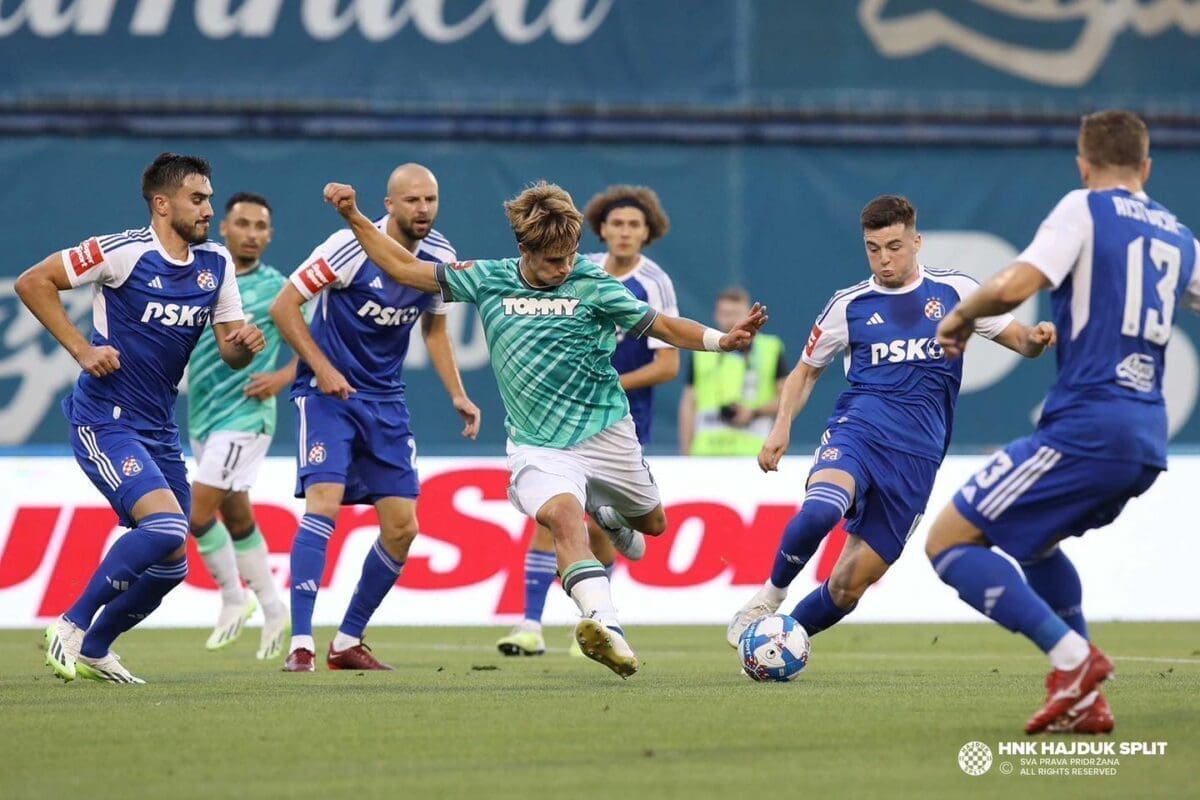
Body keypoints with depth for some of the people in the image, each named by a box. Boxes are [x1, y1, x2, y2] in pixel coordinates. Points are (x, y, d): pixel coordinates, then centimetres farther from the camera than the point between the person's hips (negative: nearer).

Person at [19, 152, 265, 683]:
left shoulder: (216, 264, 7)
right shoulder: (124, 252, -13)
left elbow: (230, 354, 11)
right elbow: (32, 282, -9)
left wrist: (244, 345, -13)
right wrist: (81, 349, -14)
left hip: (159, 429, 8)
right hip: (104, 419, -8)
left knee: (170, 565, 6)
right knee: (165, 525, -25)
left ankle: (94, 649, 25)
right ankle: (71, 626, -11)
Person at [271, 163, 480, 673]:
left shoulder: (438, 257, 0)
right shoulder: (353, 247, -18)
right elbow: (283, 306, -12)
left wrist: (457, 394, 7)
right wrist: (322, 368, -19)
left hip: (386, 401, 6)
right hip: (328, 392, -6)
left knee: (402, 526, 1)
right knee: (324, 502, -23)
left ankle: (348, 642, 16)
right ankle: (301, 645, -24)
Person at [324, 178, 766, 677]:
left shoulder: (593, 286, -5)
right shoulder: (488, 280, 1)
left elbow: (663, 327, 0)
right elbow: (404, 268, 9)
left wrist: (722, 340, -15)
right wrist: (353, 218, 4)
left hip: (605, 434, 1)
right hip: (537, 445, -1)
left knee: (652, 524, 16)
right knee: (562, 515, -30)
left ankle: (608, 518, 54)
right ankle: (606, 627, -46)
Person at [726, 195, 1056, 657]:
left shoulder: (955, 291, 8)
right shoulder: (850, 306, 9)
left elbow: (1018, 339, 11)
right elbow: (807, 370, 20)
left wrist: (1036, 338, -14)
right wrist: (782, 426, 4)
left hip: (917, 456, 1)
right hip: (859, 429, -1)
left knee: (850, 585, -1)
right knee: (819, 510, -35)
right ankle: (769, 596, -11)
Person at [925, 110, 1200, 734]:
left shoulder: (1085, 209, -2)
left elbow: (1016, 285, -16)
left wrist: (962, 315, 1)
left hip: (1086, 422, -8)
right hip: (1147, 440, 8)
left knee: (949, 542, -3)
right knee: (1031, 540, 30)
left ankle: (1072, 657, -18)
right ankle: (1086, 702, 16)